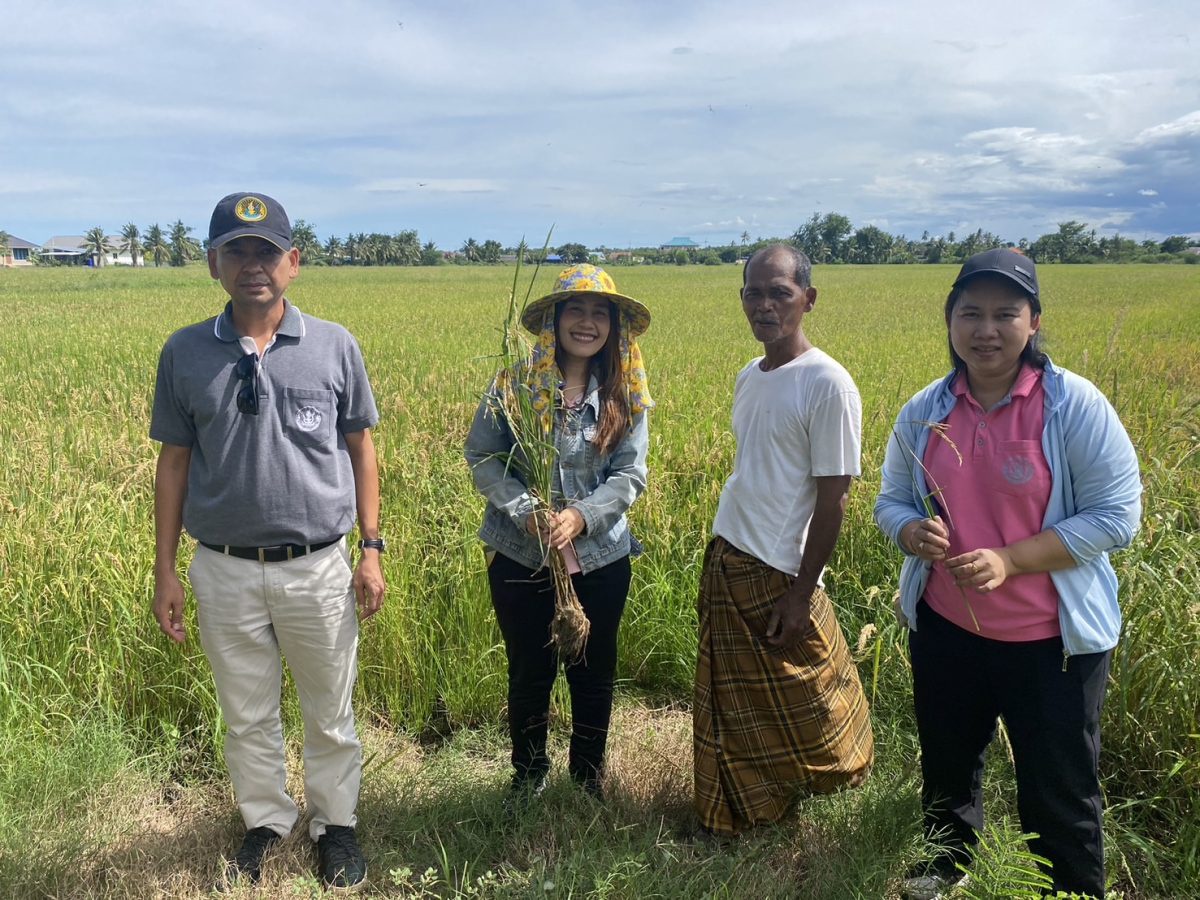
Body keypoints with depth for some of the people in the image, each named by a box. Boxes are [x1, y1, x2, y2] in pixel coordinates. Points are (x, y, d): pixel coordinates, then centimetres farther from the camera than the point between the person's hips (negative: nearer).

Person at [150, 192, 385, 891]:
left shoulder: (335, 347, -4)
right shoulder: (184, 353, -1)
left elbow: (361, 449, 3)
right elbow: (174, 462, 4)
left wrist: (372, 550, -1)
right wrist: (165, 571, 3)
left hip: (319, 568, -1)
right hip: (225, 571, 1)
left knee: (331, 714, 14)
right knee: (247, 716, 17)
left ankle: (336, 824, 36)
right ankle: (265, 823, 40)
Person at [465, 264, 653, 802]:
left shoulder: (624, 395, -2)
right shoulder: (517, 382, -7)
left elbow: (629, 475, -3)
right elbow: (481, 455, -5)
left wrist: (581, 516, -20)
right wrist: (525, 511, -18)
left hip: (600, 556, 1)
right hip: (520, 554, -1)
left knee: (593, 672, 13)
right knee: (530, 671, 13)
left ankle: (589, 774, 36)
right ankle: (529, 773, 37)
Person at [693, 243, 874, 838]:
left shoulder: (827, 384, -15)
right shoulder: (748, 377, 8)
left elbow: (832, 498, -15)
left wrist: (801, 594, -16)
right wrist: (722, 559, 15)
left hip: (779, 571, -8)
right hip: (725, 559, 8)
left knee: (801, 697, 9)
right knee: (729, 699, 17)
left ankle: (835, 776, 34)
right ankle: (735, 812, 34)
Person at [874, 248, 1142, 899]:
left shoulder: (1075, 406, -15)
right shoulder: (924, 410, -3)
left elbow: (1116, 516, -14)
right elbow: (891, 501, 7)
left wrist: (1009, 559, -25)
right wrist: (914, 533, -18)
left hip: (1053, 639, -4)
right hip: (945, 627, 4)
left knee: (1059, 790, 10)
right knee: (946, 763, 24)